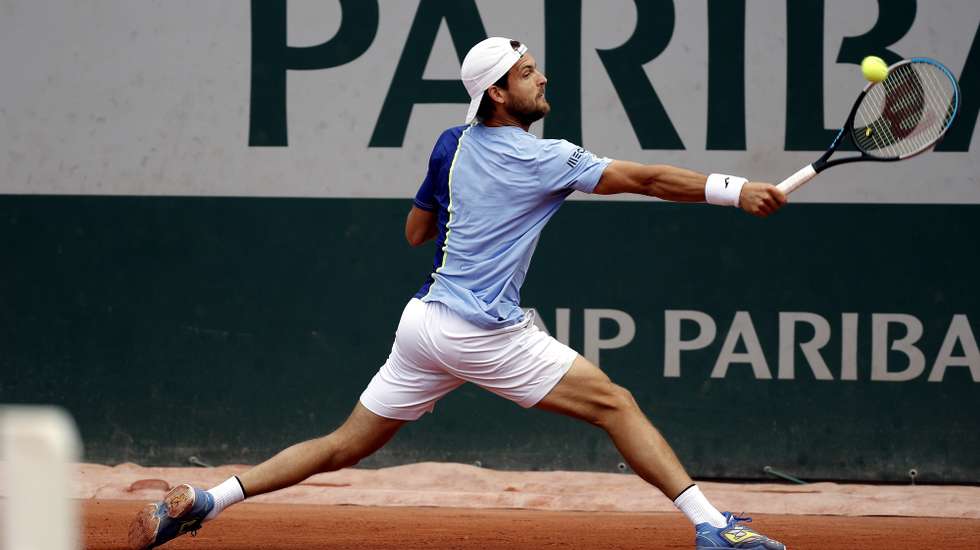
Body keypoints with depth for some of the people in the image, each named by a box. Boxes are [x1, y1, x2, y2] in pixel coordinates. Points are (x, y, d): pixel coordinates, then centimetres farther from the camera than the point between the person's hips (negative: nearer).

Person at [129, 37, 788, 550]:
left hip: (424, 319, 7)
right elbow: (643, 179, -12)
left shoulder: (452, 147, 13)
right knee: (615, 404, -5)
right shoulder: (542, 159, -8)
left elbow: (415, 231, 23)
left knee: (345, 446, 13)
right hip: (484, 333, -7)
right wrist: (737, 191, -14)